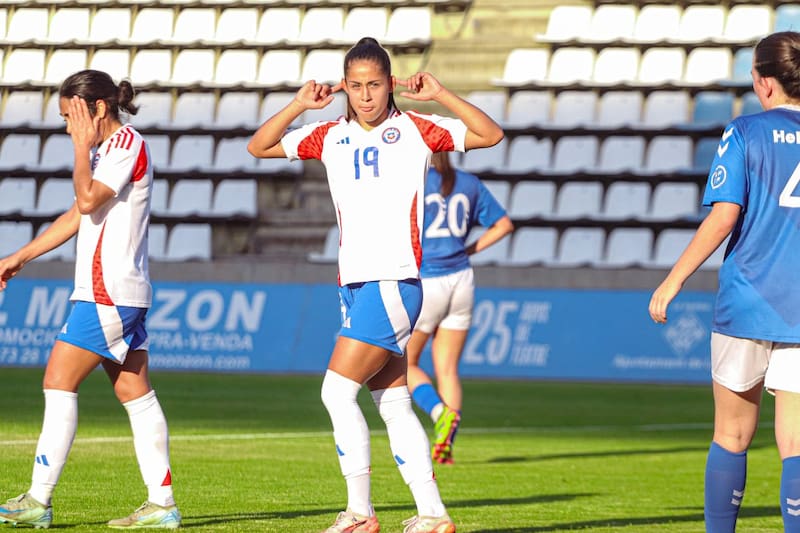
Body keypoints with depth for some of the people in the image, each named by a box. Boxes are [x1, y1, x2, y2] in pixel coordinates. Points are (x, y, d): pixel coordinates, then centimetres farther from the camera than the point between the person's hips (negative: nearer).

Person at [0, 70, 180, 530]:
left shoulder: (128, 143, -12)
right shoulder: (109, 148, 19)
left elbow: (87, 201, -23)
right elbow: (78, 215, 24)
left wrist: (83, 146, -12)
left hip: (109, 292, -10)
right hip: (120, 291, 10)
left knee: (60, 381, -8)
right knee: (135, 391, 6)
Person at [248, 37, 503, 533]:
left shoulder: (415, 129, -1)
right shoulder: (330, 137, 12)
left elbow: (490, 134, -5)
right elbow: (260, 147, 15)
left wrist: (440, 96, -14)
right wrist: (300, 105, 1)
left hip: (395, 282, -6)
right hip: (354, 283, 6)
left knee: (337, 390, -13)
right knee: (393, 403, 6)